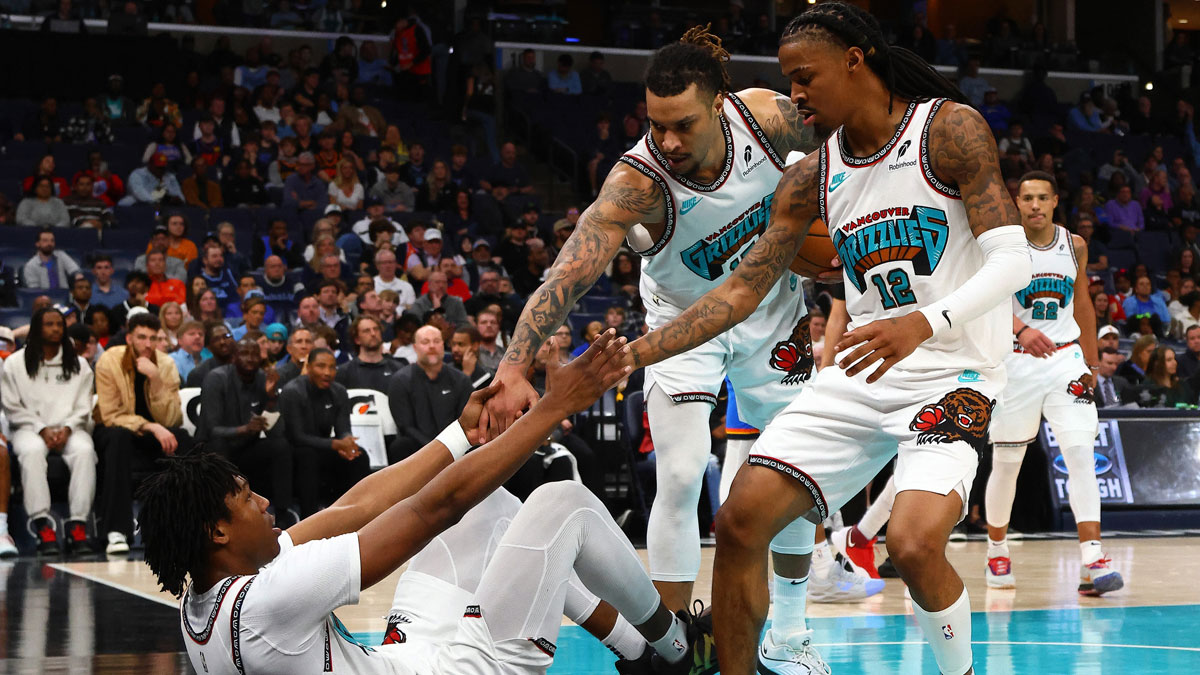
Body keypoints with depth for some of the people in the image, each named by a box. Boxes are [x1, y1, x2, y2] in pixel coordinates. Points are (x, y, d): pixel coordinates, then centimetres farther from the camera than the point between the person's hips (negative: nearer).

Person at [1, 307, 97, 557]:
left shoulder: (78, 364, 15)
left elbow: (83, 408, 10)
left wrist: (67, 429, -10)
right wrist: (42, 430, -10)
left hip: (69, 428, 2)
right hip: (30, 427, -2)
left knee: (84, 451, -33)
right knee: (32, 452, -37)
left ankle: (78, 524, -37)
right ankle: (42, 524, -40)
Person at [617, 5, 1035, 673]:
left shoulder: (949, 129, -9)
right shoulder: (812, 177, 9)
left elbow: (1012, 260, -16)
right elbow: (742, 290, 10)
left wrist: (923, 323, -33)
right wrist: (631, 355, 1)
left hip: (952, 373, -6)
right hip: (862, 371, 6)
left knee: (914, 544, -26)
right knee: (741, 519, -8)